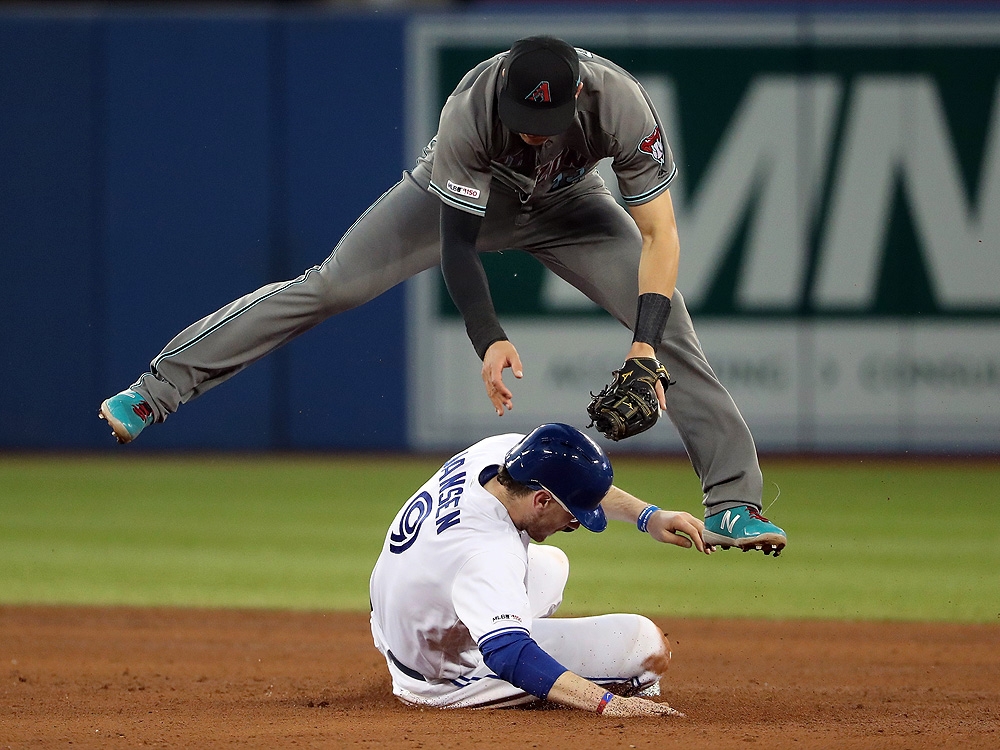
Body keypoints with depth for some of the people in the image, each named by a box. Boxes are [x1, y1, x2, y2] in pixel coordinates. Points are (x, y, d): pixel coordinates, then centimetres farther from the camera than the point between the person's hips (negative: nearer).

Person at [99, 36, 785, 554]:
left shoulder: (622, 104, -38)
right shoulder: (471, 111, -40)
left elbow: (660, 234, -32)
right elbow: (456, 243, -34)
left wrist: (645, 347, -42)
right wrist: (490, 341, -47)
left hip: (568, 206, 2)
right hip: (468, 195, -1)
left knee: (666, 317, -14)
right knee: (331, 285, -12)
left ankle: (734, 502, -6)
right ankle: (160, 389, -8)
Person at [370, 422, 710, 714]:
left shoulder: (499, 450, -14)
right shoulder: (487, 554, -39)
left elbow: (577, 481, 4)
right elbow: (509, 655, -49)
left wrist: (648, 516, -9)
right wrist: (605, 703, -56)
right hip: (447, 682, -9)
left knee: (549, 563, 34)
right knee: (647, 644, -16)